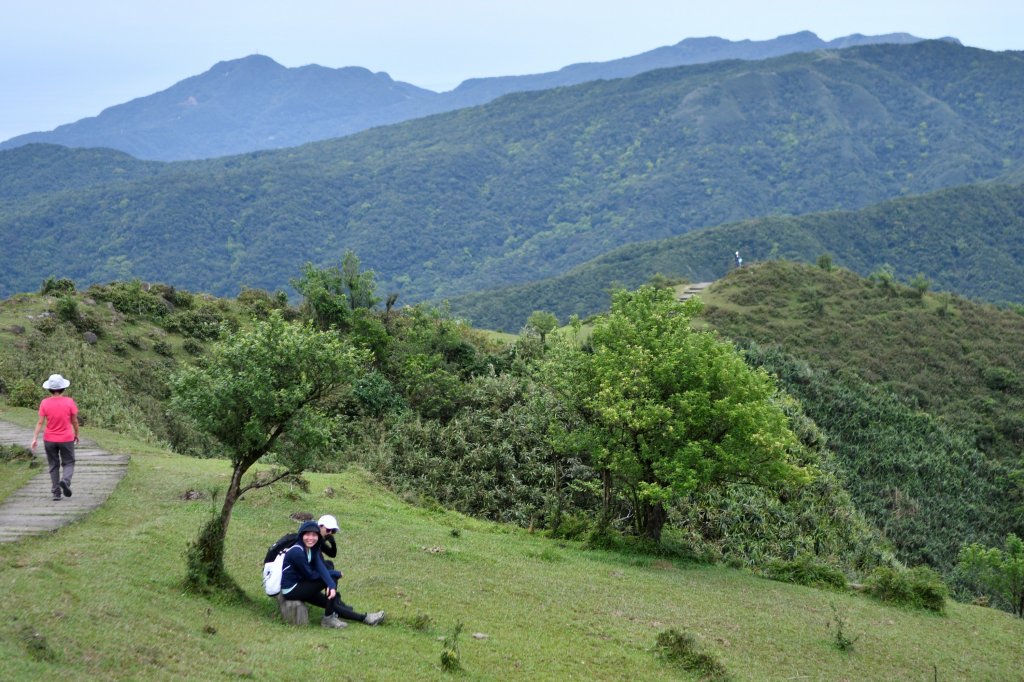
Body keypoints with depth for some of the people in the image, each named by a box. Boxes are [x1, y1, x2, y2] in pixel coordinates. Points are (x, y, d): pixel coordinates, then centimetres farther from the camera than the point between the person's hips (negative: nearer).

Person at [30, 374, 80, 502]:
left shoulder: (45, 403, -8)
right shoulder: (69, 402, -10)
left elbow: (40, 422, -9)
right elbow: (75, 421, -3)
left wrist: (35, 438, -5)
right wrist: (76, 434, 12)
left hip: (49, 440, 2)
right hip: (66, 439, -2)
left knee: (53, 465, 12)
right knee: (69, 463, 11)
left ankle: (56, 492, 11)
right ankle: (65, 480, -18)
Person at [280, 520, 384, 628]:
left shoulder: (313, 549, 3)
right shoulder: (297, 551, -23)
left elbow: (321, 567, -12)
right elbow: (309, 575, -18)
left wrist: (332, 586, -29)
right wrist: (336, 573, -5)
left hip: (301, 585, 8)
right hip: (291, 590, -8)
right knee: (331, 578, -14)